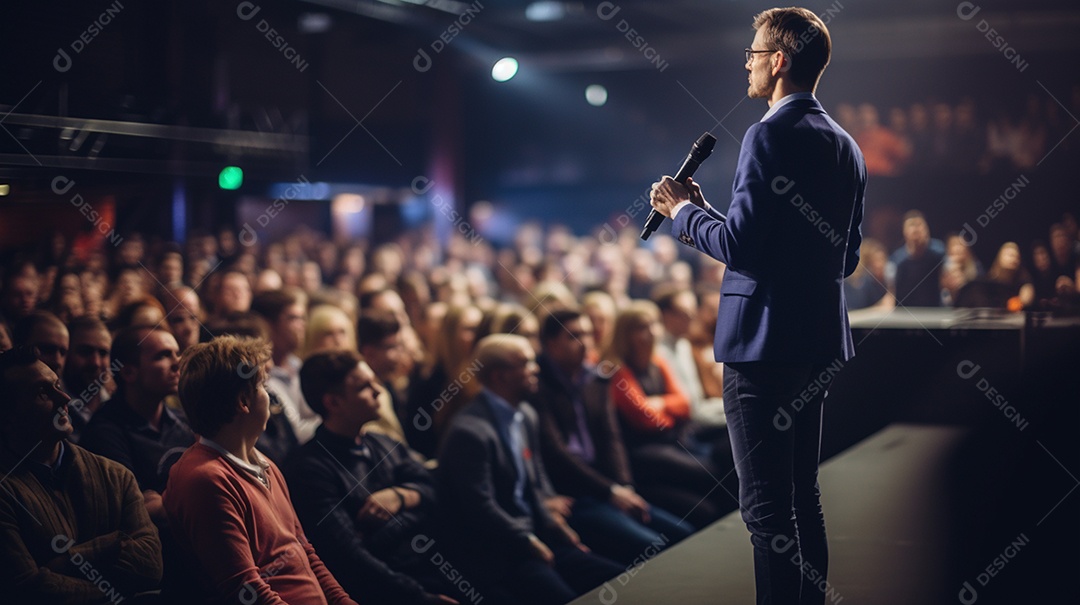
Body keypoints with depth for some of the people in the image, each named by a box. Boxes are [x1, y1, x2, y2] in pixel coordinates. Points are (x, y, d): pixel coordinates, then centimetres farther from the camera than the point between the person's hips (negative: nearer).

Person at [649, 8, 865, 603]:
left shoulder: (769, 136, -14)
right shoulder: (845, 146, 13)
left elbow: (739, 246, -21)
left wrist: (685, 211, -2)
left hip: (763, 341, -9)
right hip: (819, 340, 9)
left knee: (765, 505, -4)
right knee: (803, 497, 18)